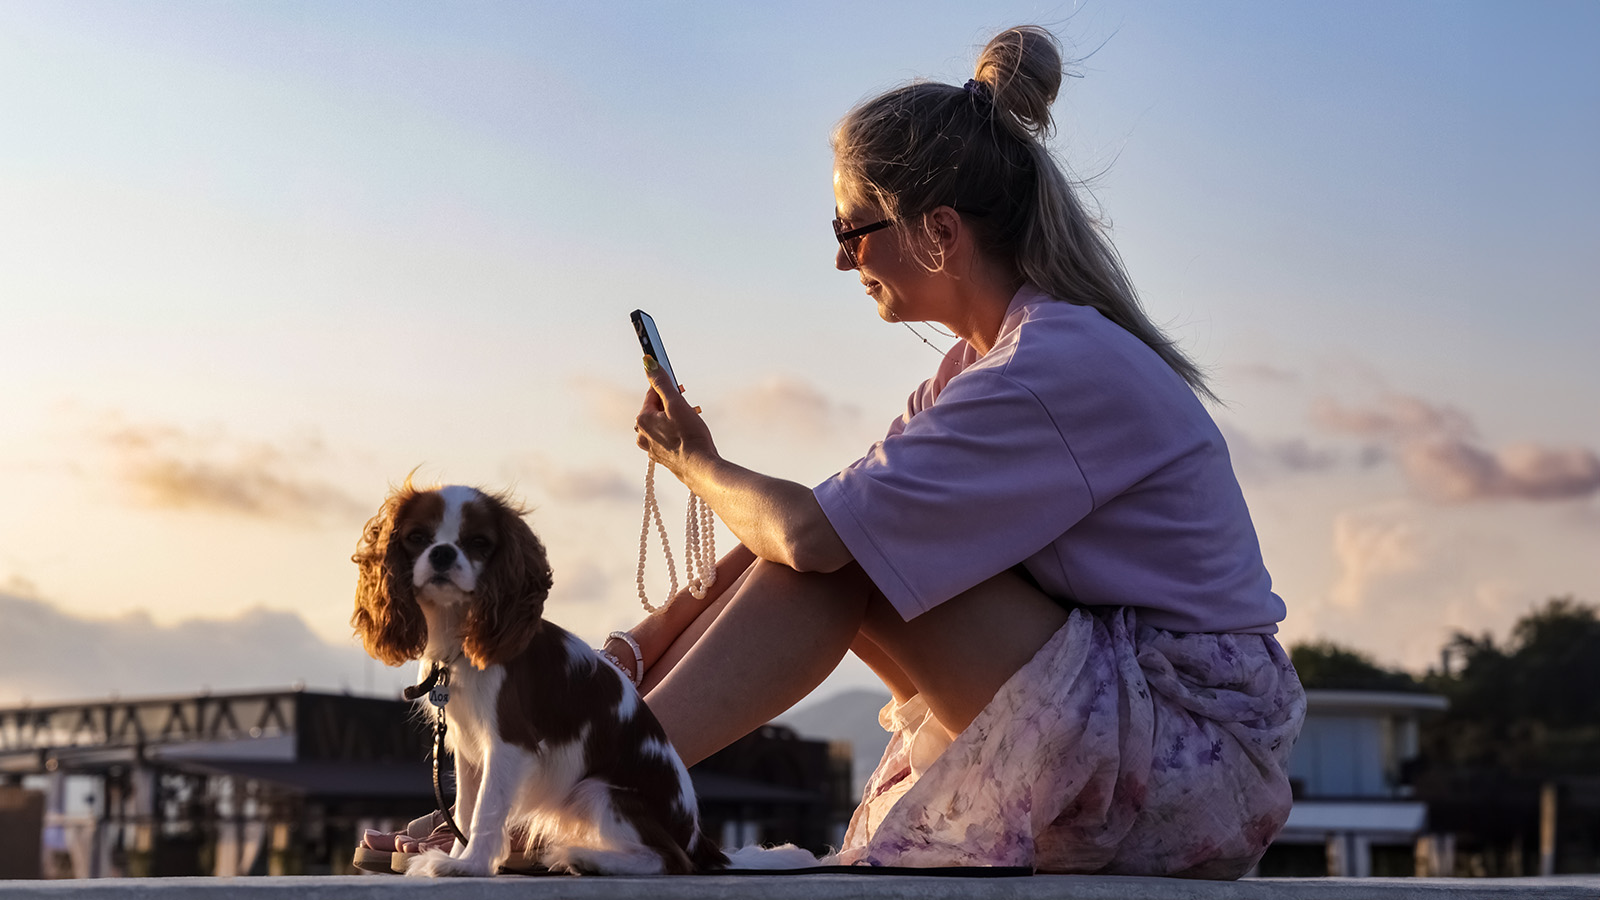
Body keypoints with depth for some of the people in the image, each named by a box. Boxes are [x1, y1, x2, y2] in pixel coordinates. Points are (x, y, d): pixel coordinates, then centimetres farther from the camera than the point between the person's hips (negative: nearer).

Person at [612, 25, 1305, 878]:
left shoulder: (1060, 368, -21)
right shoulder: (981, 366, 11)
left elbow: (815, 533, -24)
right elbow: (802, 525, 8)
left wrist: (698, 466, -3)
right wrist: (641, 649, -1)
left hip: (1198, 758, -9)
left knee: (839, 557, -17)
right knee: (783, 542, 1)